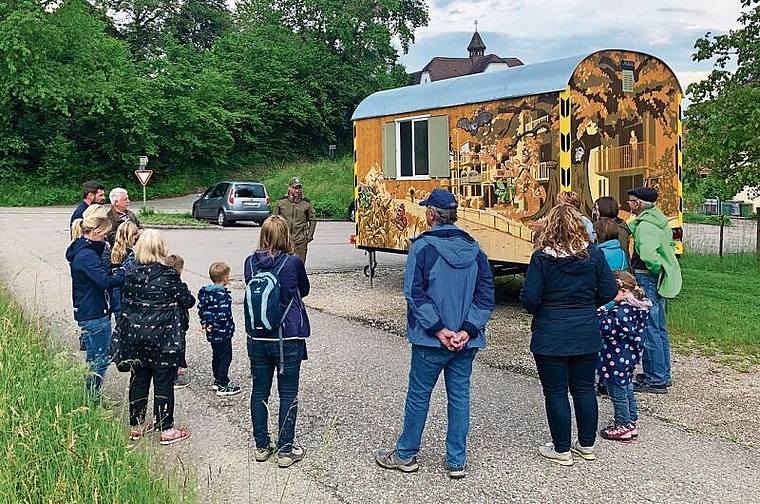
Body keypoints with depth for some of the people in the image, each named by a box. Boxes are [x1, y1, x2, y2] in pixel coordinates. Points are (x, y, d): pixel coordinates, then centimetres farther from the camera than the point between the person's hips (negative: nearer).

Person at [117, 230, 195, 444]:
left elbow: (124, 303, 8)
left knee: (138, 379, 15)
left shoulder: (130, 274, 0)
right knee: (163, 381, 3)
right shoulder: (168, 276, -14)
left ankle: (135, 426, 25)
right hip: (162, 336, -5)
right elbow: (187, 300, -6)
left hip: (134, 335, 5)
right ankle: (166, 429, 11)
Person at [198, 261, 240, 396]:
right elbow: (223, 314, -28)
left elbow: (201, 309, 8)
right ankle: (223, 386, 7)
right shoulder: (223, 295, -22)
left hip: (212, 334, 9)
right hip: (223, 333, -8)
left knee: (216, 356, 21)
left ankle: (218, 381, 32)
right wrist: (214, 326, -16)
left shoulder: (205, 292, 4)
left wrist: (204, 323, 9)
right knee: (225, 358, 2)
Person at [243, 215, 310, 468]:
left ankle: (261, 446, 25)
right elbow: (304, 291, 5)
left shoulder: (250, 263, -3)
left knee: (259, 391, 14)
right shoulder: (293, 263, -13)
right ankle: (285, 450, 12)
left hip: (257, 339, 4)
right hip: (288, 339, -4)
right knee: (288, 394, 7)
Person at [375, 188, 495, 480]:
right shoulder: (474, 249, 5)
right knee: (459, 396, 12)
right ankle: (456, 461, 18)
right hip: (466, 341, 4)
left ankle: (405, 455, 25)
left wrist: (438, 329, -14)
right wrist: (467, 330, -6)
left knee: (418, 395, 10)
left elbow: (415, 293, -15)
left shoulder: (423, 246, -9)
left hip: (431, 340, -4)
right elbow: (486, 296, 1)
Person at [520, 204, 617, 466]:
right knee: (584, 389, 16)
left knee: (556, 393, 7)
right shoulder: (594, 255, -4)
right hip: (587, 334, 4)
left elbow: (529, 298, -15)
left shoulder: (542, 257, -14)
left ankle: (562, 449, 15)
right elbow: (609, 291, 1)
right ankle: (587, 445, 27)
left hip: (550, 337, -4)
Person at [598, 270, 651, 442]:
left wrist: (600, 313, -20)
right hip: (629, 356, 10)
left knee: (618, 394, 5)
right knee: (628, 392, 21)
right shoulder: (636, 308, 4)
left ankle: (622, 426, 15)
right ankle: (632, 423, 31)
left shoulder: (622, 310, -26)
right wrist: (606, 314, 0)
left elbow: (607, 329, -29)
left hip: (616, 360, -10)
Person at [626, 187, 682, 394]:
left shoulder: (645, 225, -18)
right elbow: (670, 244, 23)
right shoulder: (659, 219, 13)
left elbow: (648, 254, -32)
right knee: (659, 329, 17)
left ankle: (655, 381, 2)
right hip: (659, 282, 10)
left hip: (647, 280, -10)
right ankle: (663, 375, 28)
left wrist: (656, 268, -15)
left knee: (649, 330, -4)